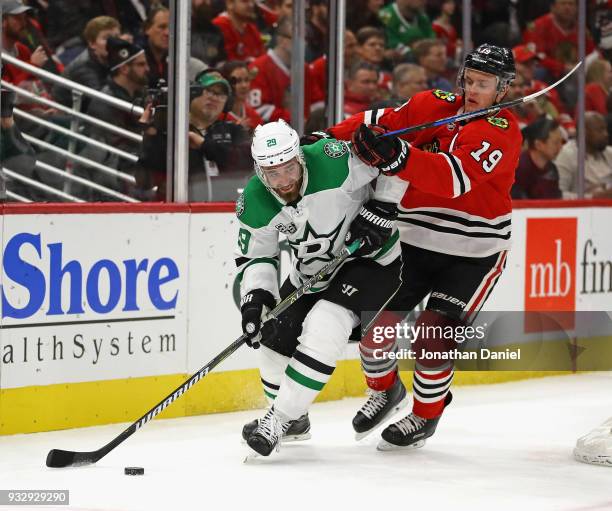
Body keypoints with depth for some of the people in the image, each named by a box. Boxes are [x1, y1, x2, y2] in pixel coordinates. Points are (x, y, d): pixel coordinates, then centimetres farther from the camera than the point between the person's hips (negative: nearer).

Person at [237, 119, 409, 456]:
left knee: (323, 328, -26)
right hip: (310, 271, 6)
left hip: (371, 260, -6)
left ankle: (279, 420, -17)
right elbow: (255, 254, -5)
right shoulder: (255, 204, -17)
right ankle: (294, 419, 29)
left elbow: (395, 162, -18)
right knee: (275, 337, 2)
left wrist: (380, 212, -20)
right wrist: (254, 296, -21)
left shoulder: (333, 161, -31)